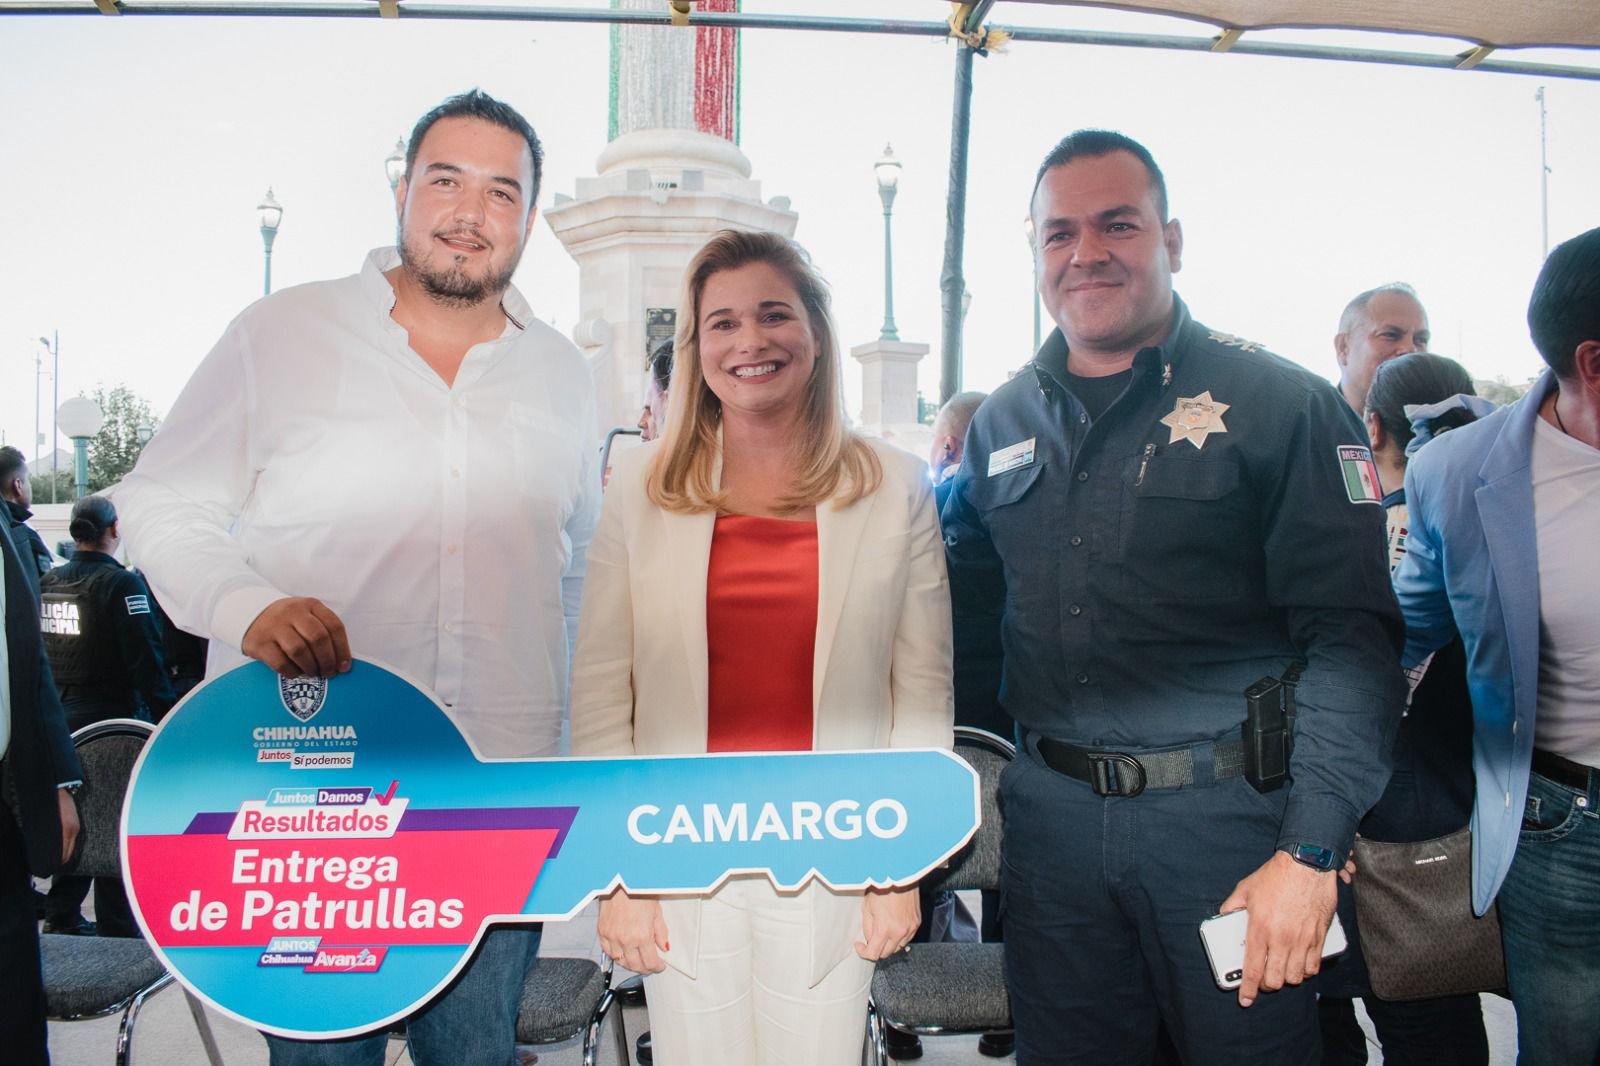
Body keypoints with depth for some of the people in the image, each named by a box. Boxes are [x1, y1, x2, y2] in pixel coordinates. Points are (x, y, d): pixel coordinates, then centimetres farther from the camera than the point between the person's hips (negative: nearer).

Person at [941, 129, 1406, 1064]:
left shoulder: (1282, 407, -6)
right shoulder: (1003, 424, 9)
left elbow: (1352, 638, -11)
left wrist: (1309, 854, -19)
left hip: (1229, 812, -4)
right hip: (1052, 810, 4)